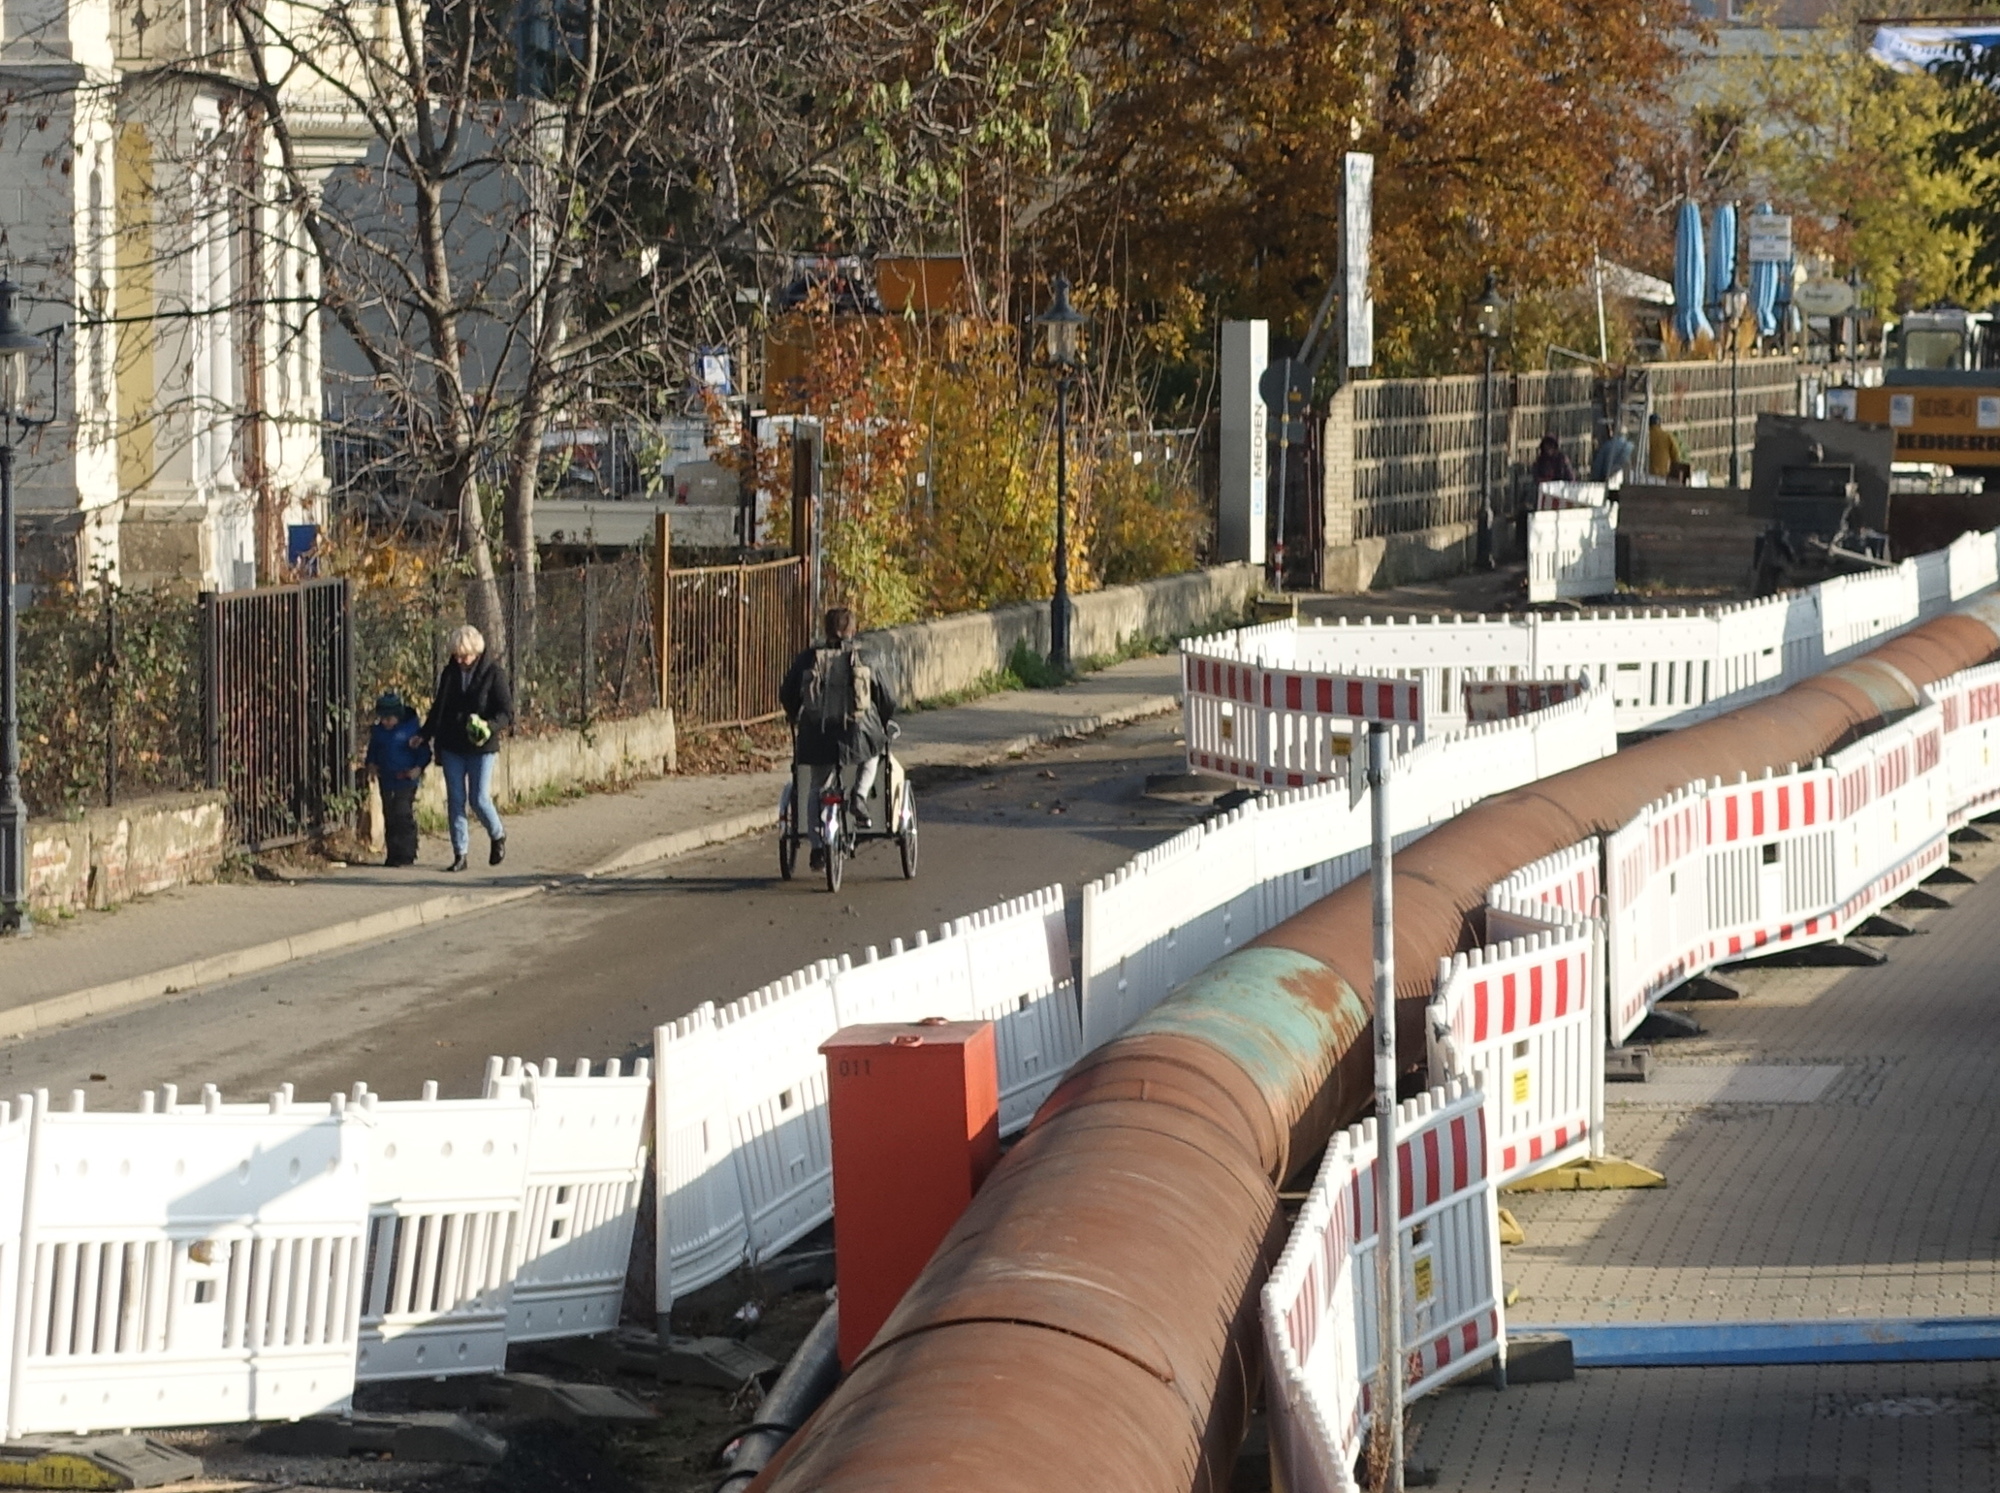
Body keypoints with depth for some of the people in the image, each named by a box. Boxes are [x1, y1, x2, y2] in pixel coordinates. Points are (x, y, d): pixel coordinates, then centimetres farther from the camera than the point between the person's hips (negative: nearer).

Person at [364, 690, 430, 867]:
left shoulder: (411, 728, -6)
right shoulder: (377, 731, 9)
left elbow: (424, 752, -1)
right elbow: (373, 751, 21)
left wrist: (419, 767, -16)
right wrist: (370, 763, 1)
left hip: (406, 779, -5)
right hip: (386, 780, 5)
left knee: (404, 815, -11)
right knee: (389, 818, 6)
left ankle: (406, 854, -6)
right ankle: (393, 854, 13)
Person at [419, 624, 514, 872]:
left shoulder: (493, 674, -7)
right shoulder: (450, 673, 6)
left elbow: (506, 712, -7)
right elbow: (438, 708, 17)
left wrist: (489, 726, -25)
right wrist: (424, 736, 11)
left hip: (480, 747, -4)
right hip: (451, 747, 4)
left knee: (479, 799, -5)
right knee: (455, 800, 3)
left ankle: (498, 836, 24)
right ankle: (460, 855, 8)